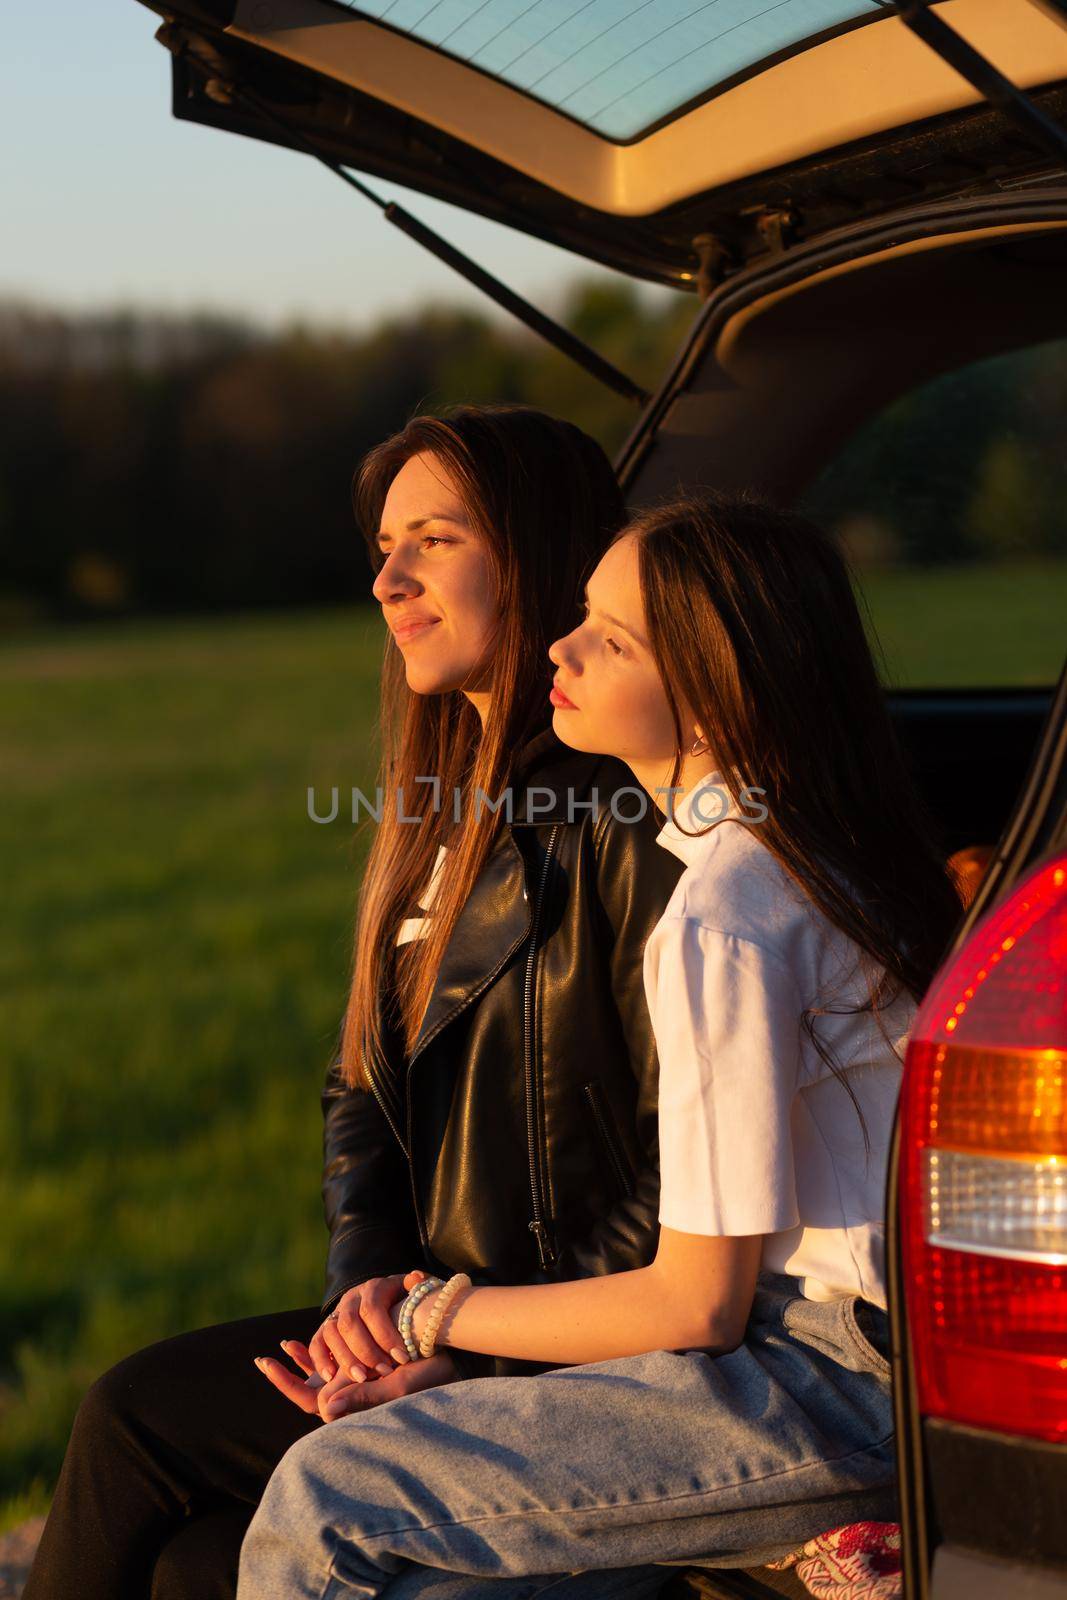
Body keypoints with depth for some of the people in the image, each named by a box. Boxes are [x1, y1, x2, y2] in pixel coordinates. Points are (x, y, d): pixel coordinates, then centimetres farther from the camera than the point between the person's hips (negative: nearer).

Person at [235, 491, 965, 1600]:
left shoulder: (719, 921, -18)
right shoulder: (812, 844, 11)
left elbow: (697, 1303, -14)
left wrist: (437, 1315, -1)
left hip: (833, 1383, -9)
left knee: (322, 1504, -11)